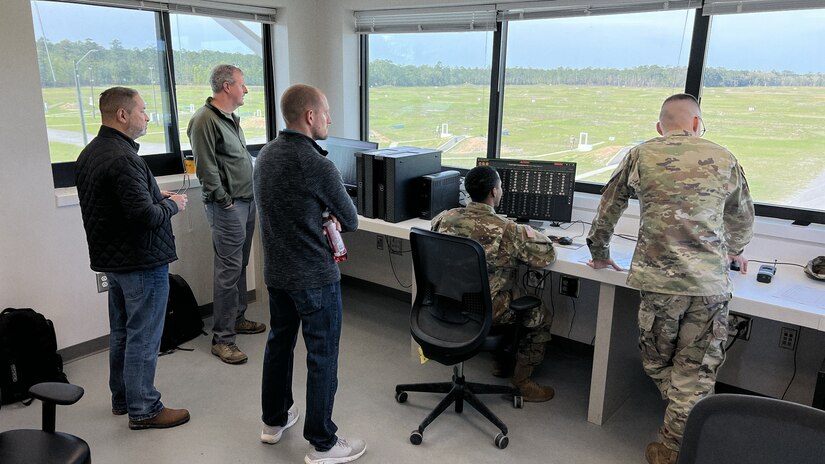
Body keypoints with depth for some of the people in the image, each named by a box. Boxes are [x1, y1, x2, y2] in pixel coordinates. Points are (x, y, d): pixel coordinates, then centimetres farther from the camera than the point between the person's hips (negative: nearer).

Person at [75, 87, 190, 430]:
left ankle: (121, 398, 34)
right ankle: (142, 409, 13)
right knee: (143, 337, 1)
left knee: (121, 331, 20)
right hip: (141, 260, -10)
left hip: (110, 257, 10)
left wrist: (155, 195, 8)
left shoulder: (89, 153, 9)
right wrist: (171, 204, -9)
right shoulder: (124, 159, -23)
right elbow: (146, 215, -28)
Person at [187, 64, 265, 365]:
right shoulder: (205, 120, -14)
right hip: (227, 207, -9)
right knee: (228, 270, -6)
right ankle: (222, 338, 2)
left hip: (247, 202, 9)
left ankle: (237, 318, 31)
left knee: (240, 266, 17)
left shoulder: (231, 118, 16)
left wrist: (249, 197, 16)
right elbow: (206, 169, -17)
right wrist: (225, 201, -15)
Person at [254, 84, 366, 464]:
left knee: (279, 343, 21)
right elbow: (350, 222, -10)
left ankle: (274, 420, 38)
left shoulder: (265, 155, 3)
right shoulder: (317, 165, -22)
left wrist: (316, 219, 1)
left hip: (276, 272, 8)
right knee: (322, 358, 4)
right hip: (315, 277, -8)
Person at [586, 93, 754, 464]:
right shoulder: (724, 159, 10)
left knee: (658, 364, 17)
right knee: (695, 374, 10)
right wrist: (733, 251, 45)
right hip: (710, 283, 1)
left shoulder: (641, 156, 6)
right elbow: (743, 220, 25)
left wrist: (599, 254, 29)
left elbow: (607, 211, 13)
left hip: (659, 279, -1)